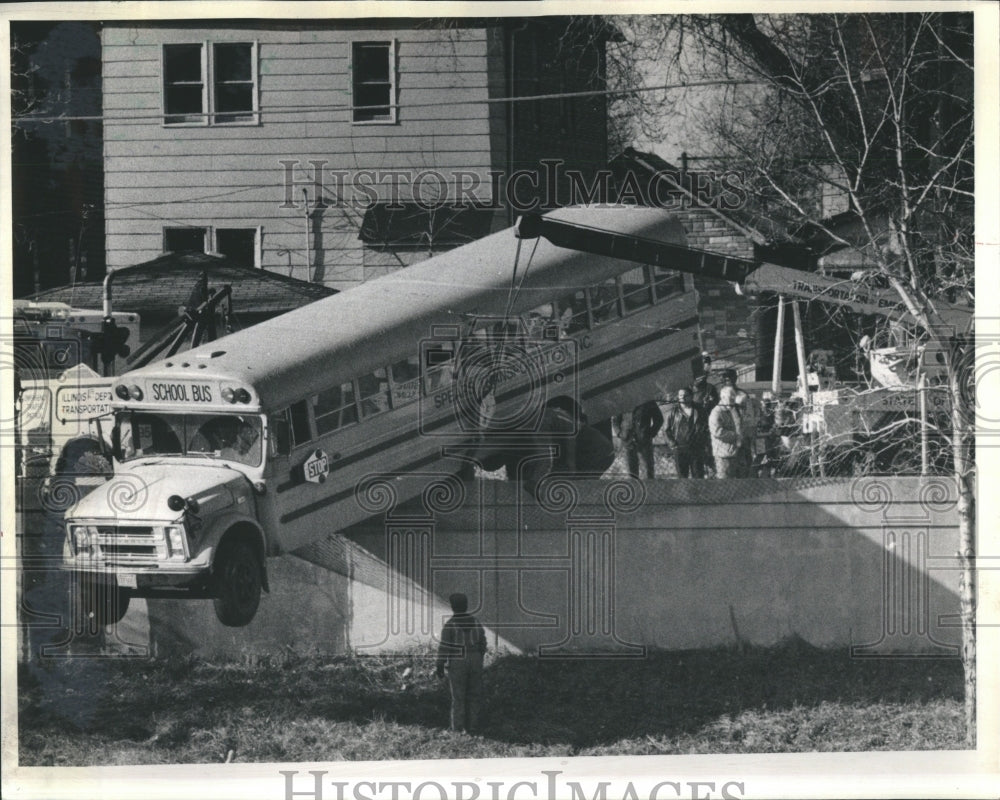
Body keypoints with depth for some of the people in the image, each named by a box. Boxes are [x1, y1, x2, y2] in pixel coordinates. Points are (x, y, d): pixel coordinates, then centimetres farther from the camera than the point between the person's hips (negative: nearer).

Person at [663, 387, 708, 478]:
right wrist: (673, 444, -3)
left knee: (698, 475, -1)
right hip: (679, 449, 0)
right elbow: (667, 430, 7)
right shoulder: (674, 412, 6)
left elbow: (705, 429, 10)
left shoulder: (699, 411, 6)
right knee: (682, 476, 4)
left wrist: (702, 443, -2)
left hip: (697, 449, 0)